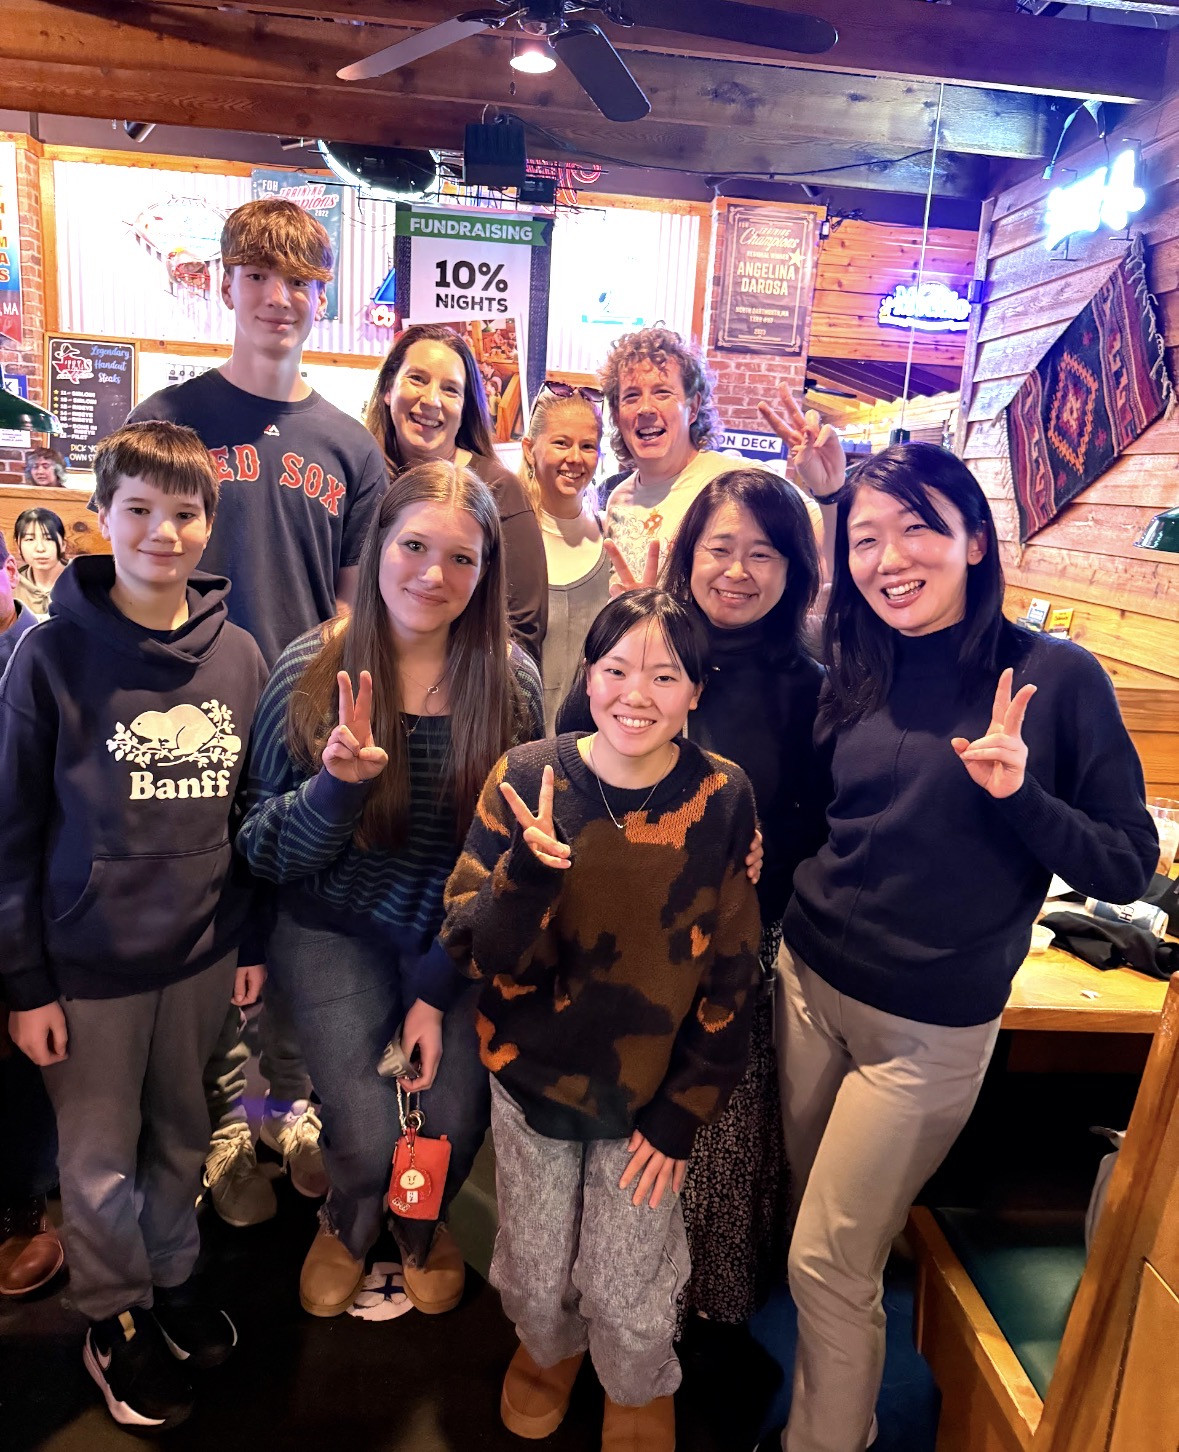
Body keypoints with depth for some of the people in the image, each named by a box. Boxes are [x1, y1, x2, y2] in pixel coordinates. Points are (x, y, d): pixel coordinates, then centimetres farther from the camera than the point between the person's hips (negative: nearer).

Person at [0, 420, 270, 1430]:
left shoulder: (241, 656, -1)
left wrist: (254, 940, 7)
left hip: (204, 955, 3)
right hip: (90, 963, -2)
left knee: (183, 1138, 19)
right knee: (100, 1161, 13)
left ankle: (173, 1279, 44)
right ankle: (114, 1318, 38)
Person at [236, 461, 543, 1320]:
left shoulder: (512, 679, -8)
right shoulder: (313, 670, -11)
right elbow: (265, 851, -9)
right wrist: (337, 782, -29)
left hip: (461, 934, 1)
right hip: (337, 932, -1)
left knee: (453, 1121, -4)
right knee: (365, 1137, -9)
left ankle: (425, 1226, 38)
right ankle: (349, 1225, 34)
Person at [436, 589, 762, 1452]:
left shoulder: (722, 798, -13)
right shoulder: (528, 779, -15)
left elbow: (732, 974, -5)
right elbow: (474, 952, -16)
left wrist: (686, 1110, -4)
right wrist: (527, 868, -35)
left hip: (653, 1091, 0)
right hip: (534, 1079, 1)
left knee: (628, 1296, 12)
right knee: (537, 1277, 19)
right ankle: (549, 1349, 56)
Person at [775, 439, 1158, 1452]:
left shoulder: (1055, 677, -12)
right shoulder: (856, 674, 1)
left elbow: (1129, 867, -10)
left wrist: (1020, 793, -26)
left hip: (929, 1026, -5)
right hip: (809, 985, 5)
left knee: (830, 1264, 5)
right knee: (822, 1230, 21)